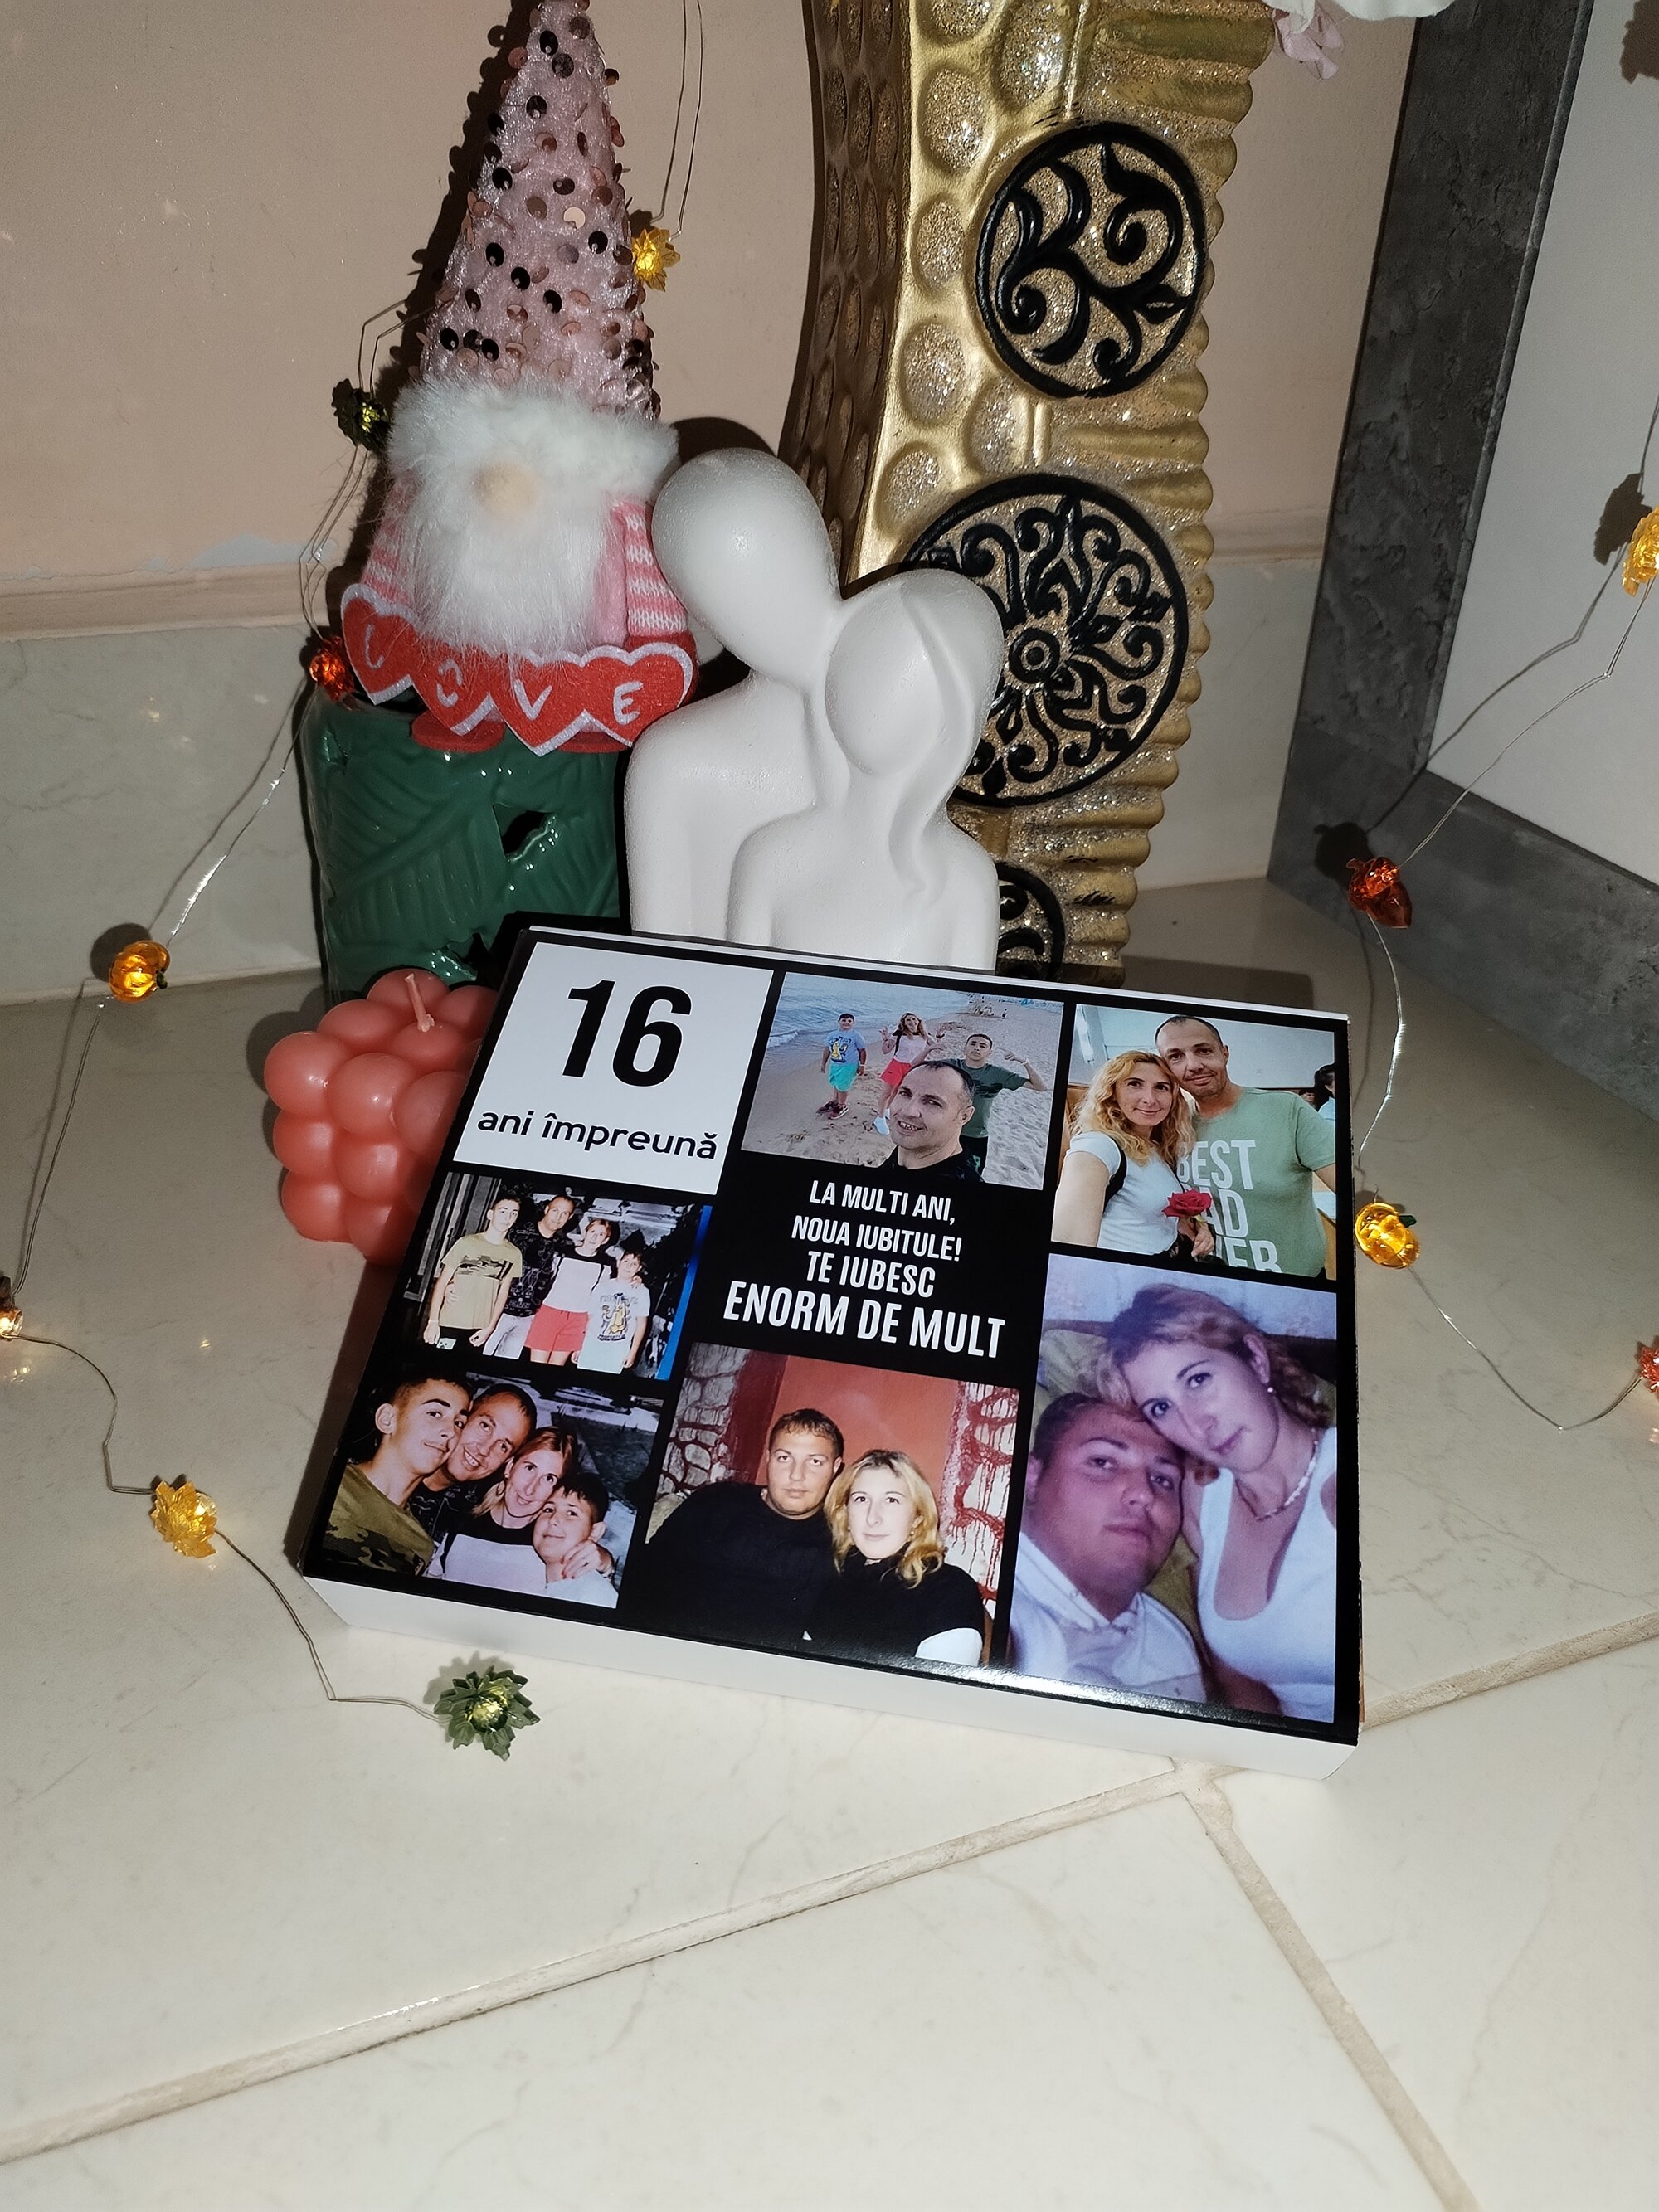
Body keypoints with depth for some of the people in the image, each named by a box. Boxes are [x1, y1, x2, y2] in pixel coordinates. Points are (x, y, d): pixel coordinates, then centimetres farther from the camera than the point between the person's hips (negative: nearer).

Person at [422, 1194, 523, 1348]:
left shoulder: (514, 1254, 3)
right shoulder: (466, 1243, -4)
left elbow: (502, 1294, 7)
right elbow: (441, 1283, -2)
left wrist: (489, 1328, 1)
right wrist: (433, 1321, -7)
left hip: (479, 1330, 2)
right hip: (448, 1325, -2)